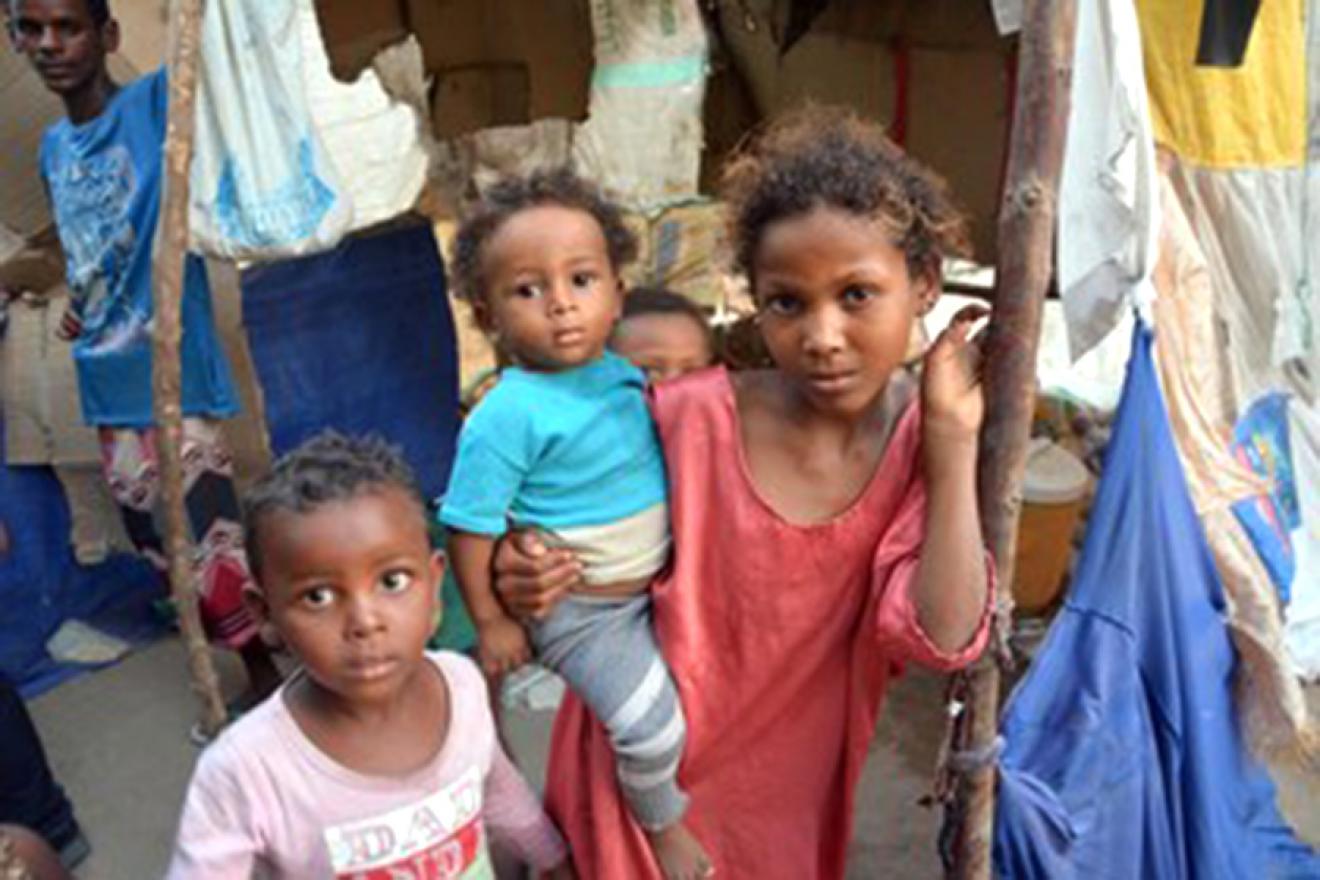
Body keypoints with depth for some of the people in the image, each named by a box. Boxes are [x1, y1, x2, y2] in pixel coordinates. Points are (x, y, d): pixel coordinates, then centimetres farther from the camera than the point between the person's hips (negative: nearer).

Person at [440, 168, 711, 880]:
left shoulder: (626, 372, -5)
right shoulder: (508, 415, -25)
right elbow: (469, 526, -18)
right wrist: (490, 621, -12)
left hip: (655, 579, 7)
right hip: (579, 609, -7)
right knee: (651, 723, -14)